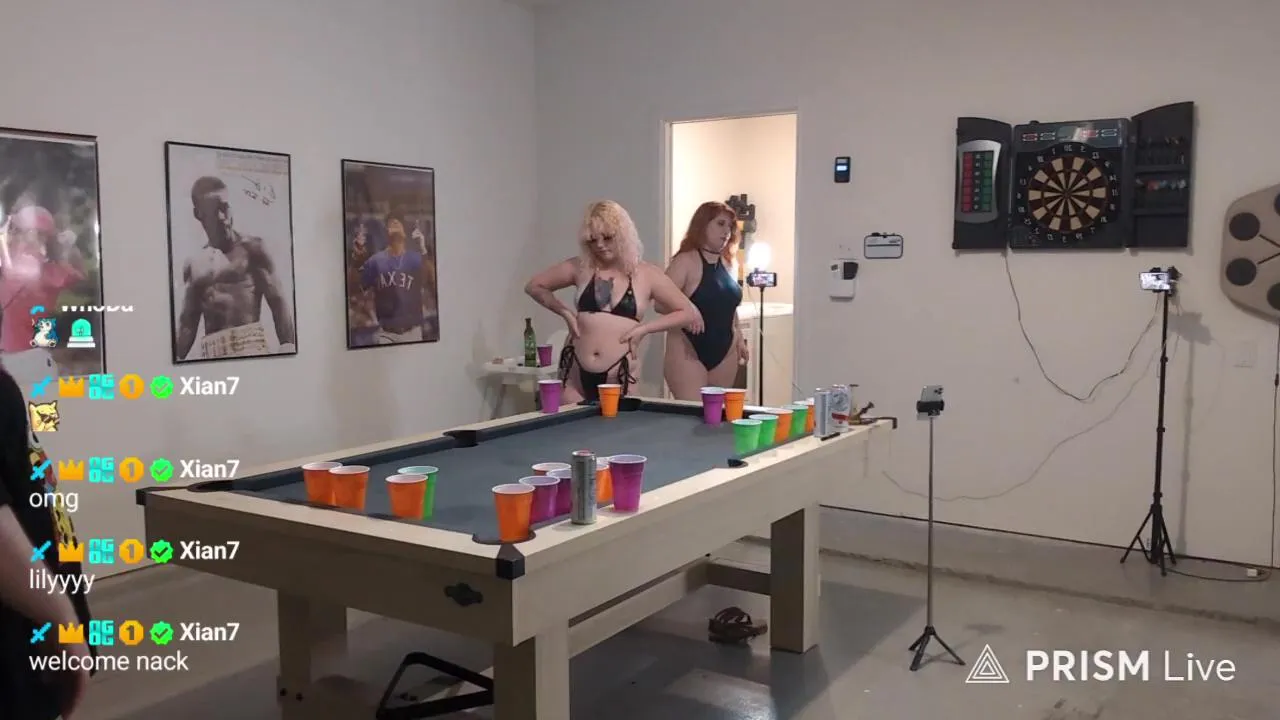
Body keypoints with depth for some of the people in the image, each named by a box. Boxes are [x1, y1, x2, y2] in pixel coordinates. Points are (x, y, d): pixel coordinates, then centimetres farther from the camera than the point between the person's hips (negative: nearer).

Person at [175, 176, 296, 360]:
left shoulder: (252, 249, 5)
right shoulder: (193, 265, 17)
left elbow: (278, 302, -2)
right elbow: (188, 322, 20)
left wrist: (287, 346, -15)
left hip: (250, 346, -4)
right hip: (211, 354, 4)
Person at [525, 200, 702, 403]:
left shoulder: (647, 274, 0)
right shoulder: (580, 268, 4)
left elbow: (688, 313, 4)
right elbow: (534, 286, 15)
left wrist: (645, 327, -8)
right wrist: (564, 311, 0)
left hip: (620, 379, -1)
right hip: (575, 374, 2)